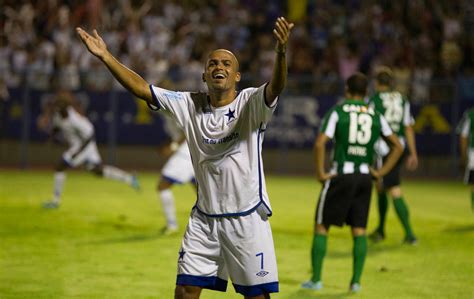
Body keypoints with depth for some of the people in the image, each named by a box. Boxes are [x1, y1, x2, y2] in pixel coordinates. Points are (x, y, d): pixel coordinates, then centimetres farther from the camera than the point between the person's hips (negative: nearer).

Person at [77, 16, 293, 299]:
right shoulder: (189, 105, 2)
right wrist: (106, 57, -8)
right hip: (204, 219, 4)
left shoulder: (251, 103, -9)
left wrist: (281, 52, -50)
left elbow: (276, 87, -29)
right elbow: (142, 89, 1)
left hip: (247, 219, -4)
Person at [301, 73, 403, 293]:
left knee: (321, 227, 7)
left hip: (340, 175, -3)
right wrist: (380, 172, 9)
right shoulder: (375, 116, 8)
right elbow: (397, 146, 10)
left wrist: (320, 173, -8)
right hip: (364, 177, 3)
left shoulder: (337, 112, -4)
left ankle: (316, 279, 6)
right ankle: (356, 281, 5)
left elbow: (320, 143, -16)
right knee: (359, 230, 9)